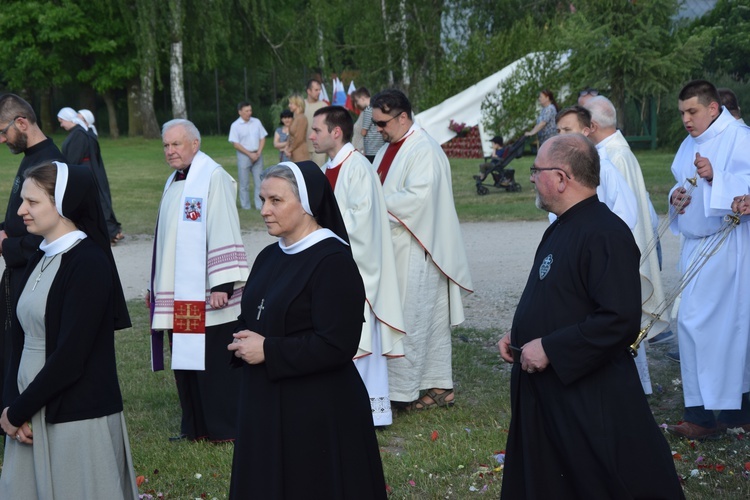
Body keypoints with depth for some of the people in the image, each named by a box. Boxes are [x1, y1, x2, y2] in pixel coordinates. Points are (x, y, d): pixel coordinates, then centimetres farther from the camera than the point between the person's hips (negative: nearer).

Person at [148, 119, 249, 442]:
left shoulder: (213, 178, -11)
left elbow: (224, 234, -17)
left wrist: (223, 284, -23)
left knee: (214, 363, -3)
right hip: (178, 296, 9)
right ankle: (196, 426, 19)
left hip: (206, 295, -9)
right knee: (185, 360, 11)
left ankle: (226, 428, 6)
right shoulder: (174, 183, 16)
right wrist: (157, 287, 22)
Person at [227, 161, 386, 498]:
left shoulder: (333, 262, -15)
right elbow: (250, 319, 21)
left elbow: (337, 345, -20)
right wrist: (243, 342, -3)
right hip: (265, 405, 8)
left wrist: (268, 351, -18)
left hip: (318, 411, -8)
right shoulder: (269, 257, 10)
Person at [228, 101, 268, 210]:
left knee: (259, 181, 1)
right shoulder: (235, 125, -5)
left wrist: (258, 152, -6)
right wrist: (250, 154, -12)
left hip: (257, 155, 3)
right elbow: (235, 144, -8)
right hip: (244, 155, -3)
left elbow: (262, 138, 8)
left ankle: (260, 205, 4)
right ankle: (246, 205, 6)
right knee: (244, 183, 1)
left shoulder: (256, 122, 6)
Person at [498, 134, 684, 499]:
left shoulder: (605, 235, -21)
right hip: (545, 391, 10)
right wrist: (518, 336, 8)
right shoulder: (562, 228, 11)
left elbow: (620, 321, -28)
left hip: (589, 404, -10)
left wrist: (549, 348, -23)